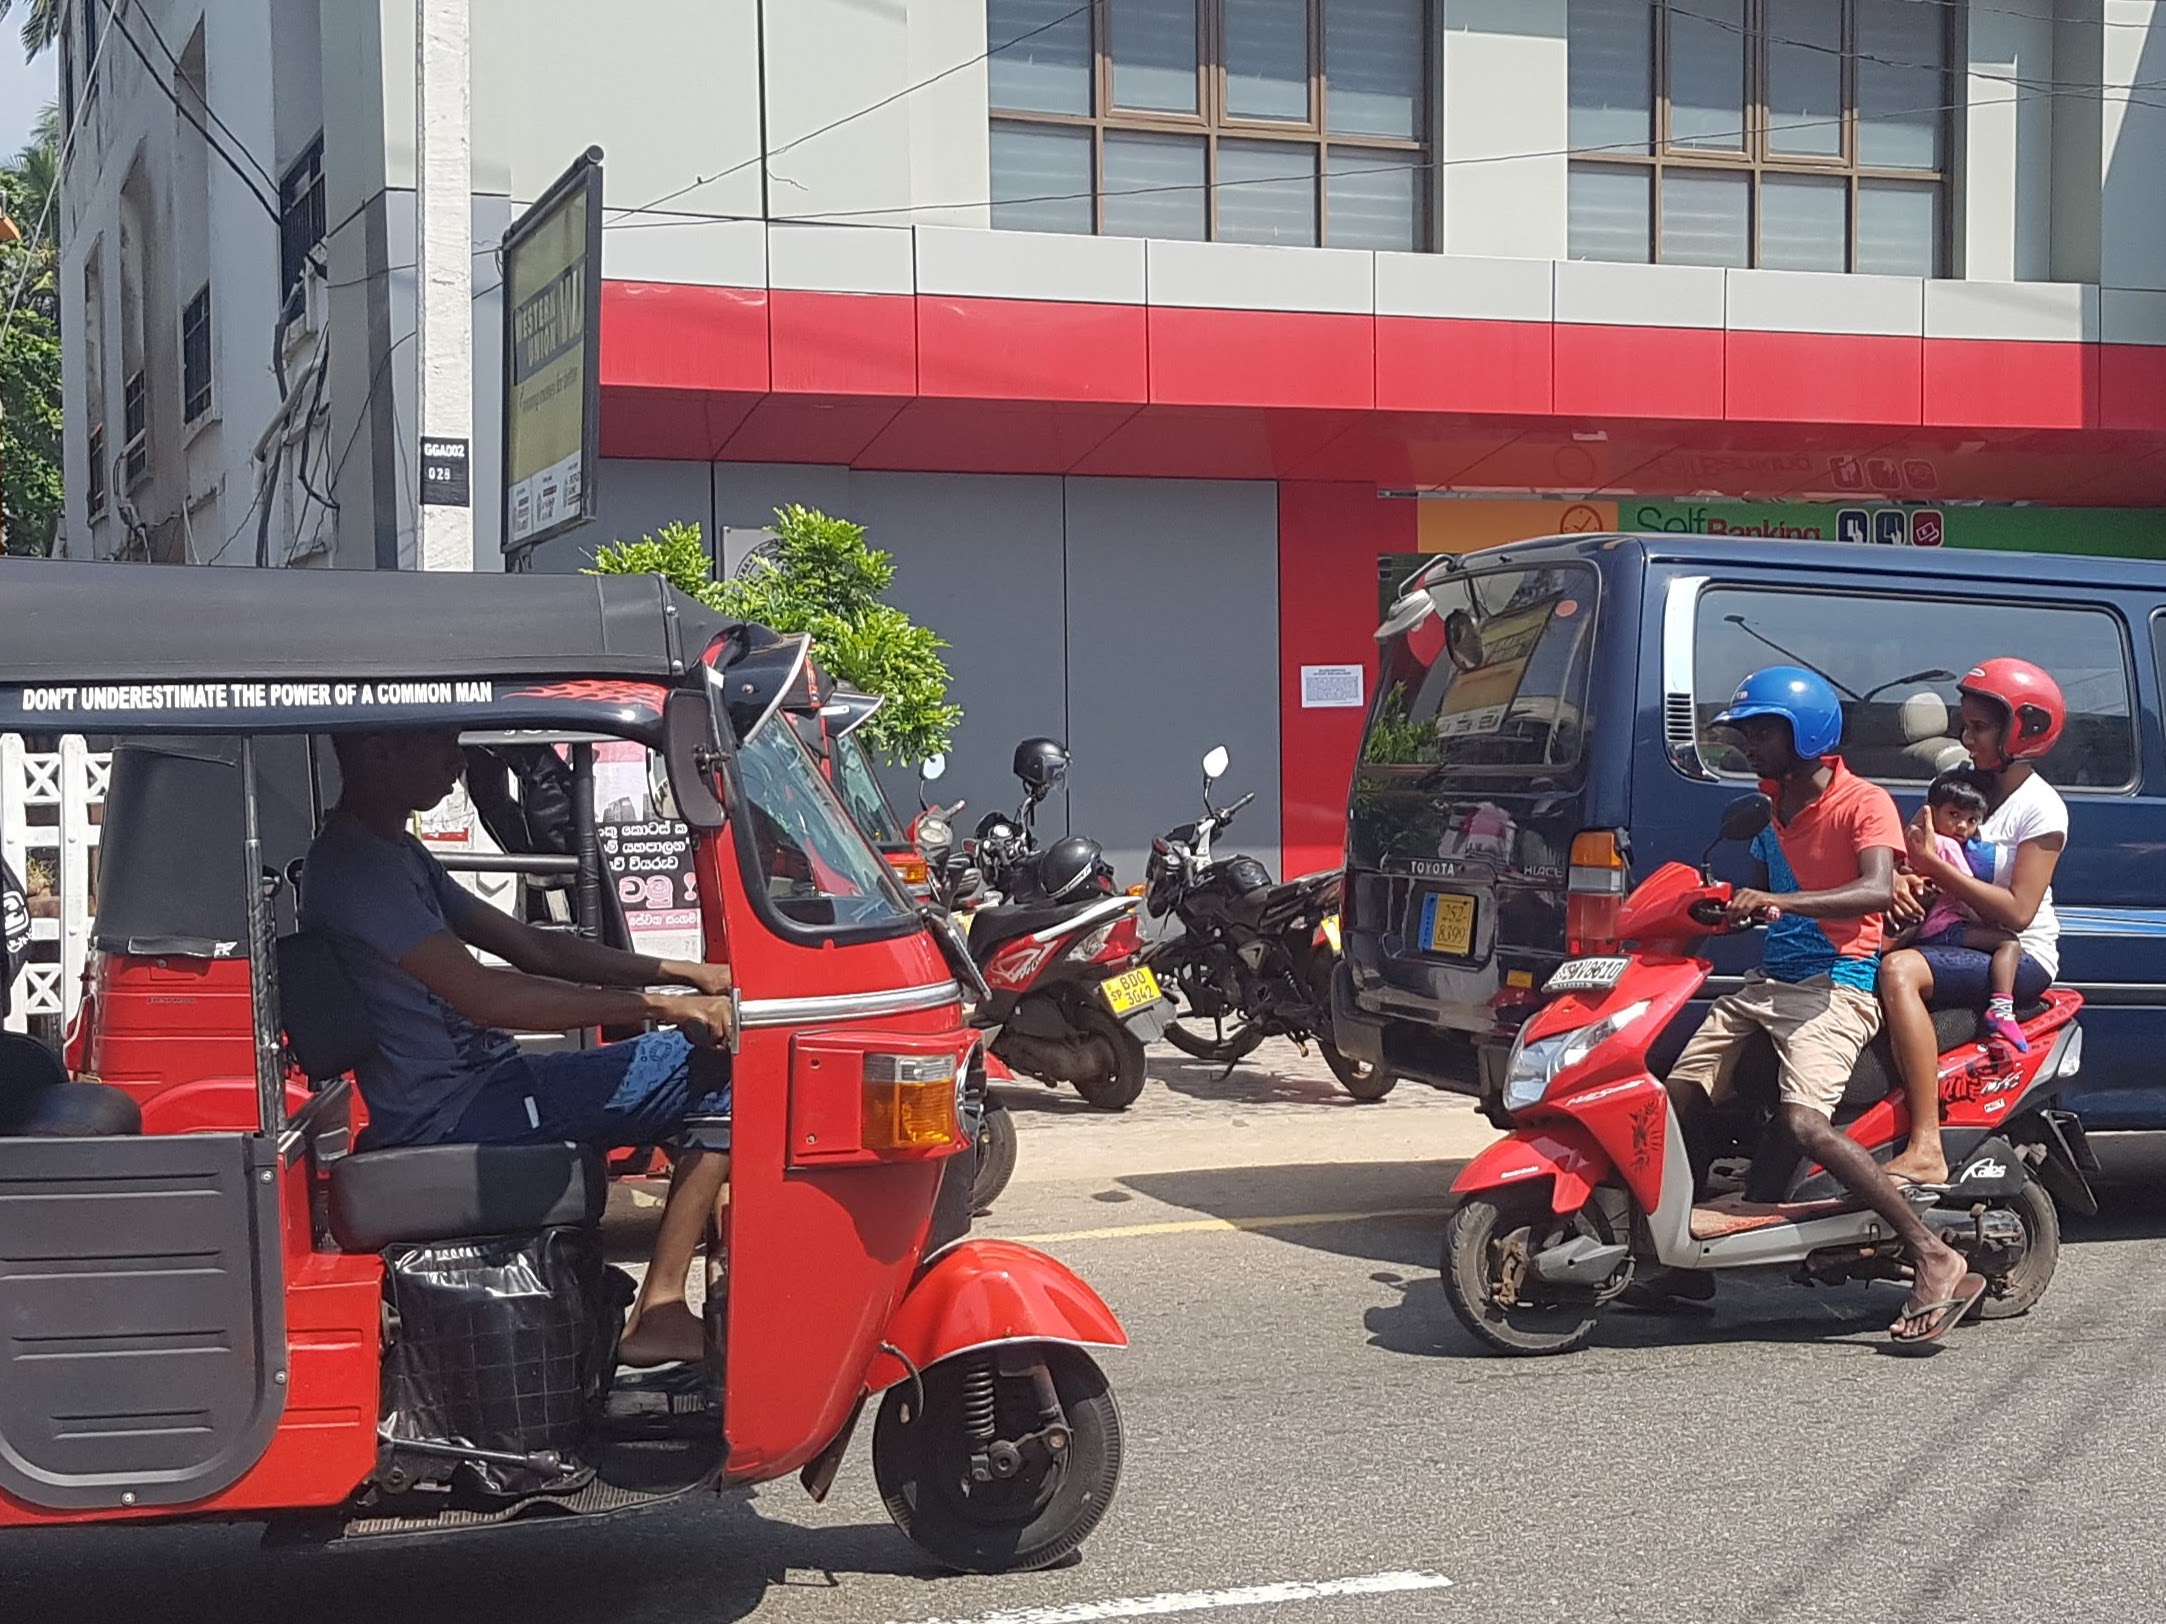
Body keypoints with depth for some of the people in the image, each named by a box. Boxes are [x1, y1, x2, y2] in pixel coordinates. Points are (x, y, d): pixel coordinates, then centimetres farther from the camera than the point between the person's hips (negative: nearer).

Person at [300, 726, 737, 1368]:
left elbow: (532, 947, 18)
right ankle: (658, 1313, -16)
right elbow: (482, 994, -26)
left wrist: (690, 975, 7)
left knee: (709, 1071, 11)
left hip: (482, 1082, 10)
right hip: (450, 1117, -10)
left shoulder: (398, 854, 17)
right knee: (721, 1075, -16)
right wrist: (659, 1005, -24)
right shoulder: (352, 866, -16)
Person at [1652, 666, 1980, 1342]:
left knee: (1806, 1123, -27)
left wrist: (1778, 901, -36)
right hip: (1768, 981, 9)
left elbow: (1877, 891, -25)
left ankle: (1937, 1260, -22)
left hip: (1834, 987, -9)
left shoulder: (1864, 803, -8)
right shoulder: (1772, 806, 19)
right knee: (1678, 1098, -2)